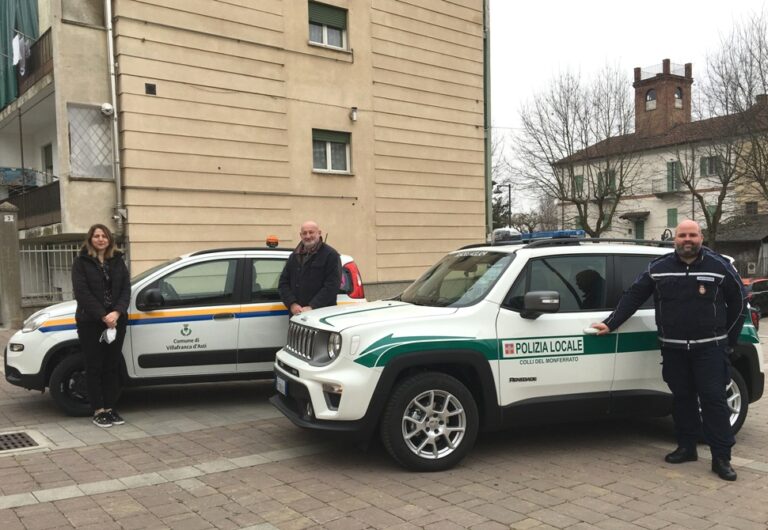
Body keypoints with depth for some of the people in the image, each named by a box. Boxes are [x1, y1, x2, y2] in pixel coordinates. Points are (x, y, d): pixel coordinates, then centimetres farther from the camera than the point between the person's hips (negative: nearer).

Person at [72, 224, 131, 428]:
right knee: (94, 366, 2)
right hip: (90, 322, -3)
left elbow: (126, 289, 4)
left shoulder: (118, 261, 10)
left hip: (116, 320, 4)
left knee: (112, 366, 7)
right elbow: (82, 292, -10)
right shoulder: (81, 262, 0)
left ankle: (110, 408, 16)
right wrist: (103, 316, -17)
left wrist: (117, 312, -13)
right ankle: (98, 411, 8)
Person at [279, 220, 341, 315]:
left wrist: (312, 307, -17)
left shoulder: (331, 255, -2)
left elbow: (332, 286, -11)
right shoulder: (294, 256, 17)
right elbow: (283, 283, 14)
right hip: (296, 314, 5)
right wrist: (292, 304, -3)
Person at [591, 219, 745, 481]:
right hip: (673, 349, 2)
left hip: (709, 348, -2)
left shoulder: (720, 266, -2)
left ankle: (721, 457, 4)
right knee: (682, 398, 11)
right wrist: (610, 324, 2)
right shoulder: (658, 268, 2)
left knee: (714, 399, -2)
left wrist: (729, 338, 6)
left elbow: (737, 302, 7)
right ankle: (687, 447, 24)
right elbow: (632, 297, 6)